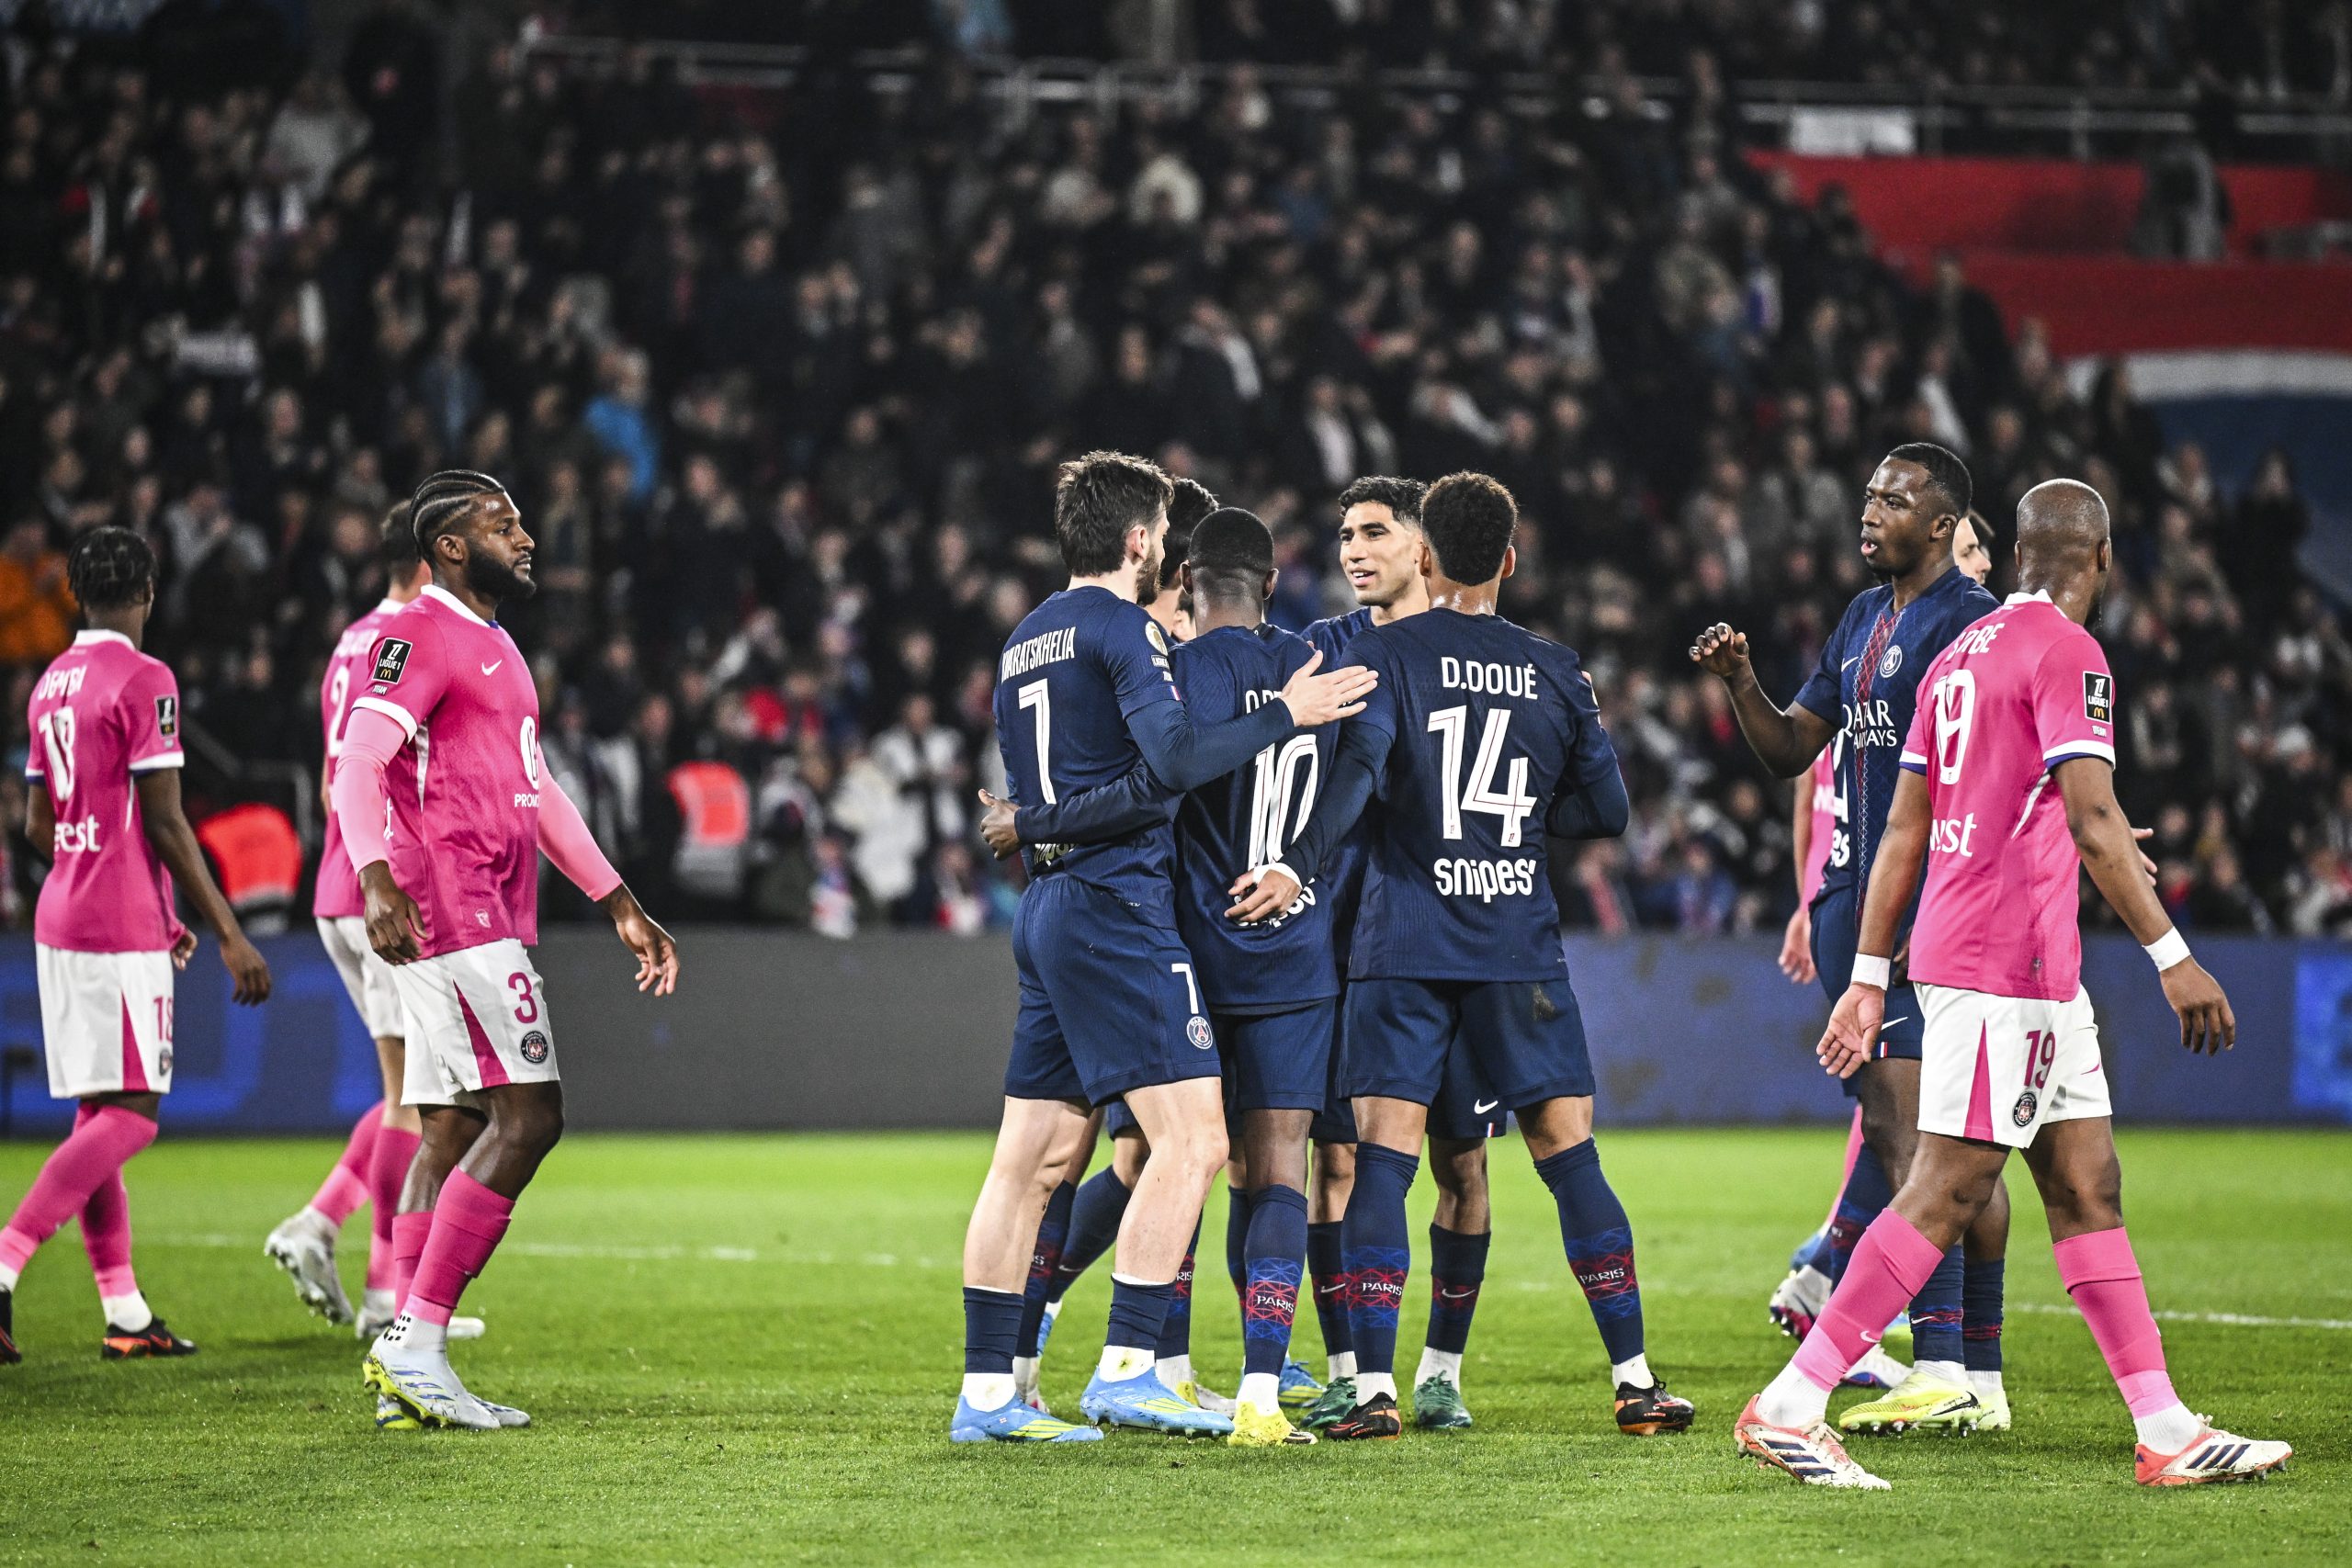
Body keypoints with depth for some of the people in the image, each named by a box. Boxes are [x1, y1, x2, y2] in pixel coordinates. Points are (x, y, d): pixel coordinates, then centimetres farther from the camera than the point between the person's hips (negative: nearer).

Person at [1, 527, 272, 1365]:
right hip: (122, 929, -8)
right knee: (129, 1115, -8)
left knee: (98, 1113, 10)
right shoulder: (144, 681, -12)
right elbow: (164, 822, -15)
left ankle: (125, 1312, 11)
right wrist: (229, 933, -10)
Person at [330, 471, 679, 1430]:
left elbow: (539, 793, 29)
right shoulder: (421, 637, -8)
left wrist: (623, 908, 29)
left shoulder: (494, 649, 23)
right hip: (454, 915, -10)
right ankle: (414, 1344, -14)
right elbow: (357, 765, -20)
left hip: (488, 916, 10)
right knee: (528, 1117, -13)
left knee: (450, 1136, 7)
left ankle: (409, 1375, 6)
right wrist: (378, 878, -36)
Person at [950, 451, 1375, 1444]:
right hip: (1117, 904, -9)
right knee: (1193, 1137, -10)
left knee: (1033, 1159, 8)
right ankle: (1126, 1371, -16)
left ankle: (985, 1391, 7)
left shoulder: (1022, 645, 20)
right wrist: (1287, 714, -14)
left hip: (1047, 905, 9)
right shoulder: (1121, 627, -8)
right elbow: (1177, 756, -21)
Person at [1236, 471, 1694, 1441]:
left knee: (1382, 1157, -3)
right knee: (1570, 1154, 6)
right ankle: (1635, 1381, 5)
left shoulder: (1385, 653, 0)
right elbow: (1606, 810, 12)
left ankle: (1375, 1389, -11)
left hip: (1405, 949, -2)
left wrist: (1298, 866, -26)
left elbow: (1359, 767, -17)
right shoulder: (1554, 671, 9)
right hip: (1521, 948, 2)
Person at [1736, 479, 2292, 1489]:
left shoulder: (1963, 654, 16)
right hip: (2007, 962, -10)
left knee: (2088, 1188, 9)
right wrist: (2172, 958, -18)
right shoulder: (2067, 655, -11)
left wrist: (1869, 979, 19)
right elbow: (2092, 822, -19)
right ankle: (1787, 1408, -8)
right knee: (1944, 1196, -8)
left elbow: (1902, 829, 17)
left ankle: (2168, 1434, 10)